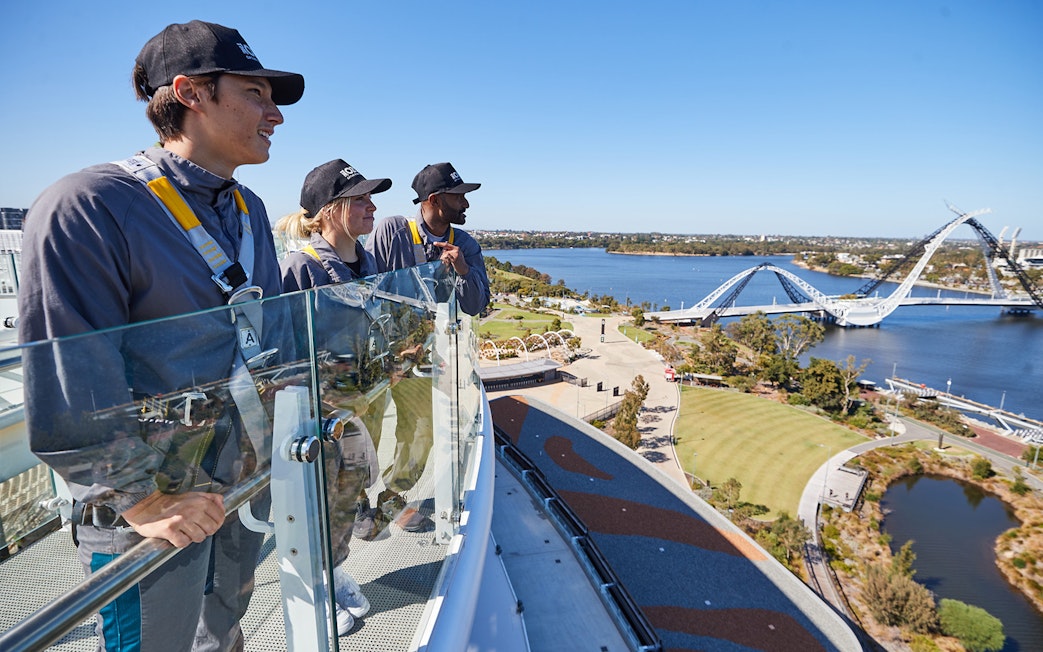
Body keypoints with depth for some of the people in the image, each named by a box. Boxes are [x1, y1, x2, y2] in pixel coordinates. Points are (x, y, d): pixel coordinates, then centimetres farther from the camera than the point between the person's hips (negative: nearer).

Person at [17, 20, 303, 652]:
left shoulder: (250, 210, 7)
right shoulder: (87, 207, -18)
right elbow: (67, 387, -20)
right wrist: (140, 499, -19)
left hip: (247, 481, 7)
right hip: (152, 509, -6)